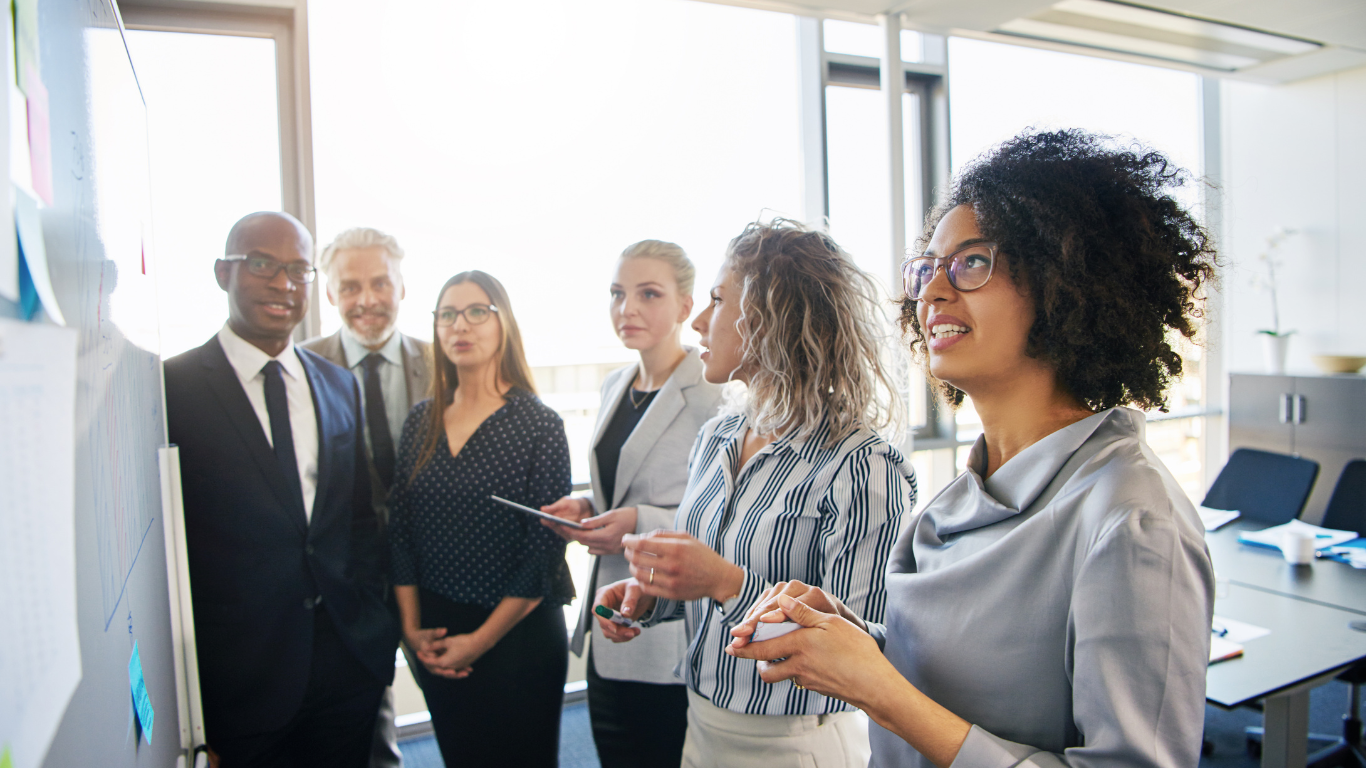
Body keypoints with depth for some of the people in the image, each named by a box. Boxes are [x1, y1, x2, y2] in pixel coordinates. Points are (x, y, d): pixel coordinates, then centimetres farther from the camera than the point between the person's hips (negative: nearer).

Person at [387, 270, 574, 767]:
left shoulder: (538, 425, -11)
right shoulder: (421, 422, 3)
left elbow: (544, 553, -12)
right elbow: (400, 531, 6)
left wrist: (480, 640, -10)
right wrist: (412, 627, 0)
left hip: (516, 634, -4)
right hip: (434, 638, 4)